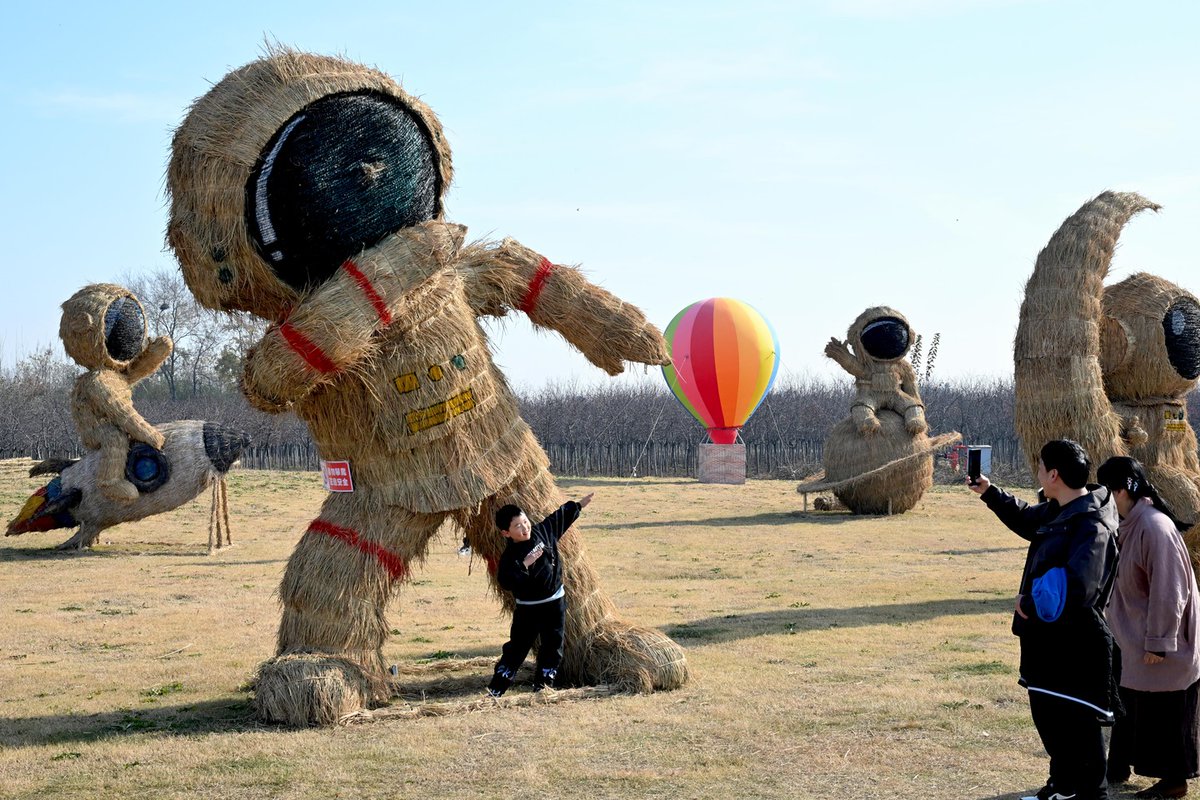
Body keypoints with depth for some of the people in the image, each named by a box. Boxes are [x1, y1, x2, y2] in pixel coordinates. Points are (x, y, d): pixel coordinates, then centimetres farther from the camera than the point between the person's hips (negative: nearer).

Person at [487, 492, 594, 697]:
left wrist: (579, 505, 21)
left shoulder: (542, 532, -4)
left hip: (555, 602, 4)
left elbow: (560, 517, 13)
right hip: (528, 608, -4)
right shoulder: (510, 556, -16)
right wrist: (524, 565, -33)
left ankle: (543, 685, 18)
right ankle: (495, 689, 2)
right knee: (517, 647, -3)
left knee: (552, 646, 7)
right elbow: (505, 581, -28)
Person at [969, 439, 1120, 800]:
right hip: (1047, 642, 10)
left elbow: (1077, 591, -33)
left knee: (1078, 729, -2)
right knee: (1047, 717, 23)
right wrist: (989, 493, 29)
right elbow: (1026, 519, 31)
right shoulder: (1057, 512, 7)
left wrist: (1030, 604, -19)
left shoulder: (1091, 527, -23)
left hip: (1075, 650, -10)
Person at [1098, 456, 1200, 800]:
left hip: (1159, 645, -9)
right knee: (1132, 707, 19)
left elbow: (1168, 591, -24)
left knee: (1163, 713, 4)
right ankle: (1118, 768, 31)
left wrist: (1157, 642, -20)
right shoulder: (1131, 525, 5)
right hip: (1134, 639, 9)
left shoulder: (1154, 528, -24)